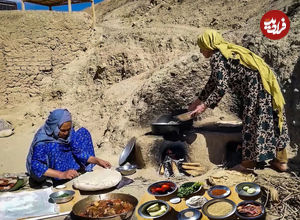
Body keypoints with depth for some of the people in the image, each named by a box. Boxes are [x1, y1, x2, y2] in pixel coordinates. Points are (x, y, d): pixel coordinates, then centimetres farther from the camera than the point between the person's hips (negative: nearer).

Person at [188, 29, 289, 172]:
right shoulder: (225, 52, 19)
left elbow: (221, 87, -19)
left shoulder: (217, 57, -11)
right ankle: (281, 161, 25)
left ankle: (249, 162, 14)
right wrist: (199, 100, 29)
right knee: (271, 121, 14)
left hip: (256, 87, -10)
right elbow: (213, 81, 25)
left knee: (252, 122, 1)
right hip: (267, 84, 10)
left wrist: (205, 105, -12)